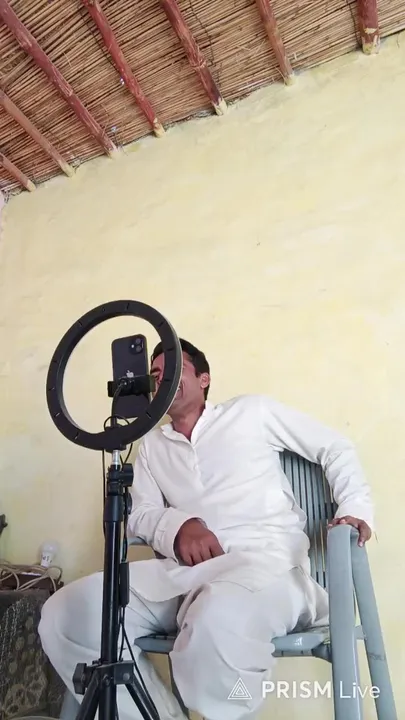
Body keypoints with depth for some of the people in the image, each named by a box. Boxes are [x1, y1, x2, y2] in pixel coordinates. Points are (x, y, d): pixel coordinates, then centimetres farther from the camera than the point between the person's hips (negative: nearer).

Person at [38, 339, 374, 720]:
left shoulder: (252, 410, 11)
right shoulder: (151, 444, 22)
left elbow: (336, 448, 13)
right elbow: (141, 514, 12)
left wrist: (354, 508, -2)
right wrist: (179, 526, -9)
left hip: (266, 561, -3)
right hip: (184, 570, 4)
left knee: (217, 620, -39)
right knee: (65, 613, -15)